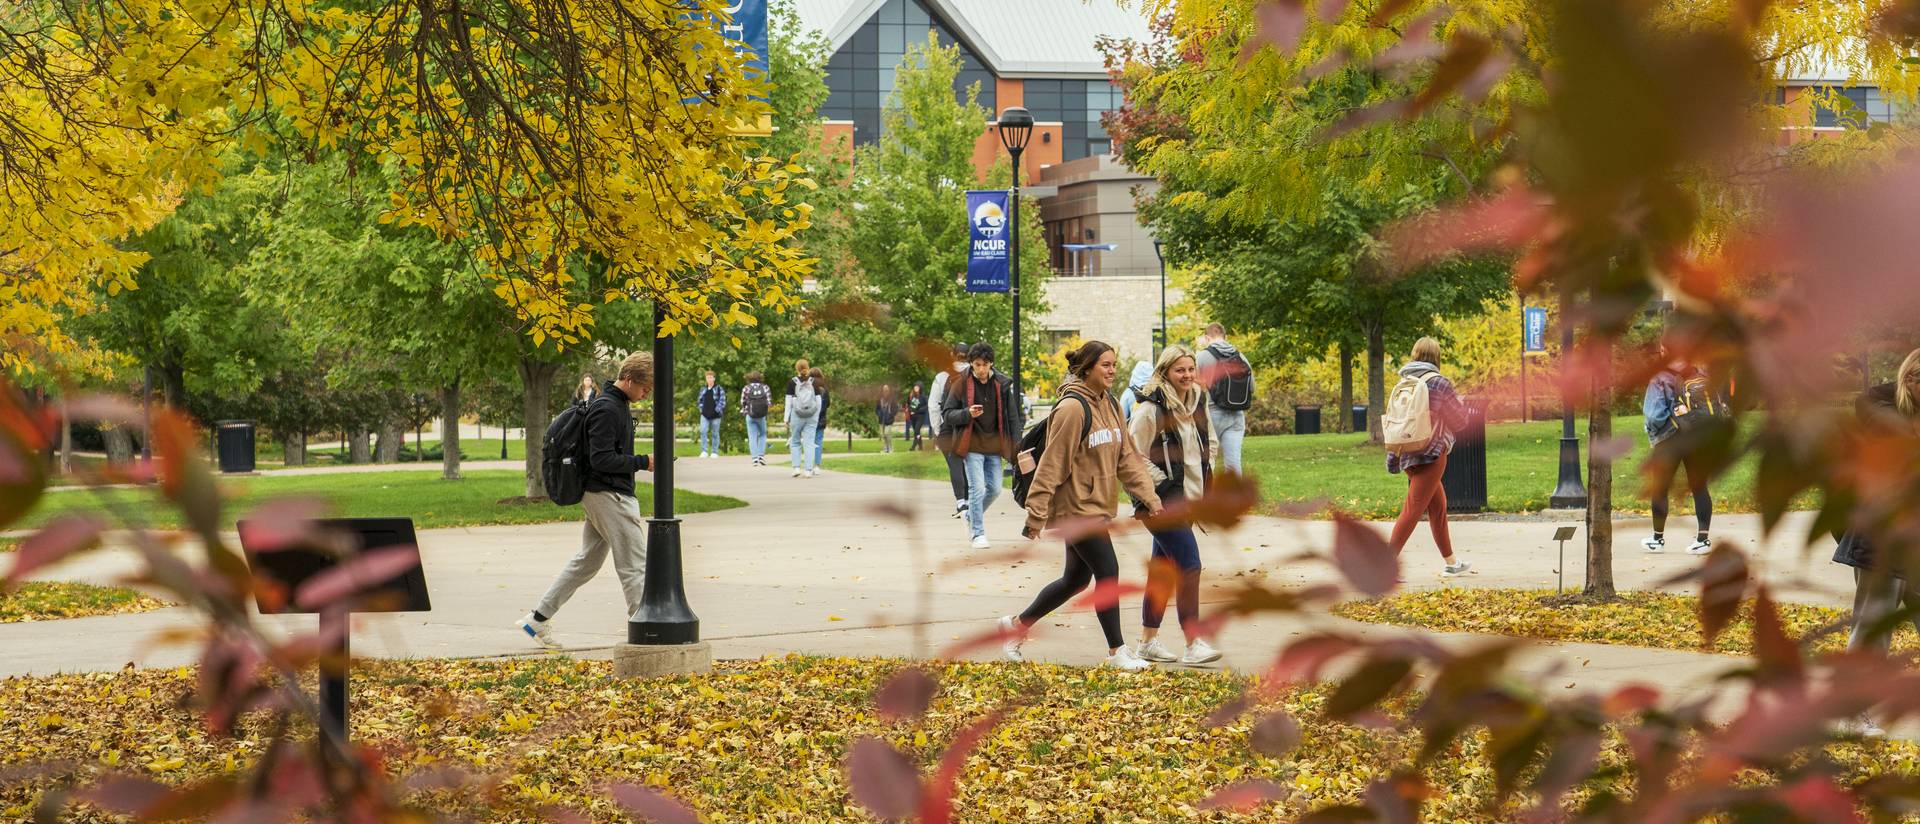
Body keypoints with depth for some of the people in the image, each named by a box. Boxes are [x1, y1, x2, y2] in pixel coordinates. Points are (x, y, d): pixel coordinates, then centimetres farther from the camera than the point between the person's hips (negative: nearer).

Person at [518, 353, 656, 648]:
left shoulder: (618, 404, 13)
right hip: (610, 495, -10)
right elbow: (601, 459, -23)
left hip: (599, 495, 10)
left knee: (587, 560, 16)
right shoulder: (606, 410, -18)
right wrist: (643, 463, -19)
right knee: (635, 566, -7)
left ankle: (538, 619, 20)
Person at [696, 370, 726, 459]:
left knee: (715, 434, 4)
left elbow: (722, 401, -3)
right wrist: (701, 408, 6)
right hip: (705, 415, 3)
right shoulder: (703, 389, 14)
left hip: (715, 415, -3)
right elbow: (700, 400, 22)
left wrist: (718, 410, -13)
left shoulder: (719, 389, 1)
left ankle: (714, 452, 11)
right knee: (703, 431, -13)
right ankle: (704, 451, -13)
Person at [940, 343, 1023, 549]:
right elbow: (947, 414, -2)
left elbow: (1012, 416, 6)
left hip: (994, 445, 4)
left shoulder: (1002, 384, 2)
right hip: (972, 445, -4)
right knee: (977, 488, -8)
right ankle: (978, 534, 1)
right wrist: (967, 414, -22)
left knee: (994, 488, 9)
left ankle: (972, 516, 35)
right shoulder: (961, 384, -5)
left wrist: (1016, 446, 1)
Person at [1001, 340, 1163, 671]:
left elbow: (1127, 456, 11)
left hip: (1097, 507, 9)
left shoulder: (1109, 405, 9)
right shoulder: (1073, 408, -17)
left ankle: (1017, 625, 31)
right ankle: (1117, 651, 2)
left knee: (1076, 579, 16)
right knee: (1108, 572, -8)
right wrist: (1036, 513, -19)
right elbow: (1052, 463, -18)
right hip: (1077, 508, -9)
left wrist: (1148, 495, 1)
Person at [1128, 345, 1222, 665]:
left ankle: (1148, 640, 21)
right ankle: (1193, 643, -14)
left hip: (1189, 499, 8)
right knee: (1189, 565, -15)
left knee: (1163, 570, 13)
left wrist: (1208, 482, 15)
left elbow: (1207, 445, 26)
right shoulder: (1150, 410, -13)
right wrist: (1163, 484, -13)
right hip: (1164, 500, -8)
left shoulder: (1197, 404, 12)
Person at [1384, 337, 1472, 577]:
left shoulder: (1402, 384, 7)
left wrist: (1393, 460, 16)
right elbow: (1459, 419, -2)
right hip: (1431, 454, -7)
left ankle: (1450, 562, 30)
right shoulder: (1439, 383, -11)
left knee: (1438, 505, 20)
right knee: (1412, 510, -9)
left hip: (1408, 455, 7)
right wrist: (1461, 402, 21)